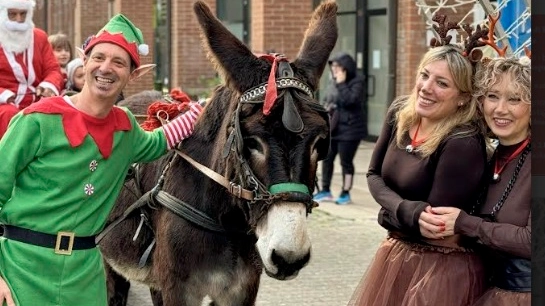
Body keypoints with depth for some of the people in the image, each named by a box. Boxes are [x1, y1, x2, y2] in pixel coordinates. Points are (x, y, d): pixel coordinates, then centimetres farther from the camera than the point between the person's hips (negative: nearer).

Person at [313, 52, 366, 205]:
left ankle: (346, 193, 10)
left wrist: (341, 84, -21)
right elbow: (326, 99, 23)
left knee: (346, 162, -1)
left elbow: (349, 100, -26)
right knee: (327, 158, 12)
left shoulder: (357, 82, -11)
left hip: (349, 129, -8)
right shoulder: (335, 83, 10)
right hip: (332, 129, 8)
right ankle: (325, 191, 24)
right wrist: (326, 108, 5)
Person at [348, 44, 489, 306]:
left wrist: (391, 212, -12)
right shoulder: (400, 112, -3)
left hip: (442, 270, -7)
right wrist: (406, 210, -15)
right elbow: (374, 175, 1)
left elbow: (435, 224, -23)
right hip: (395, 252, 7)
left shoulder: (463, 144, -25)